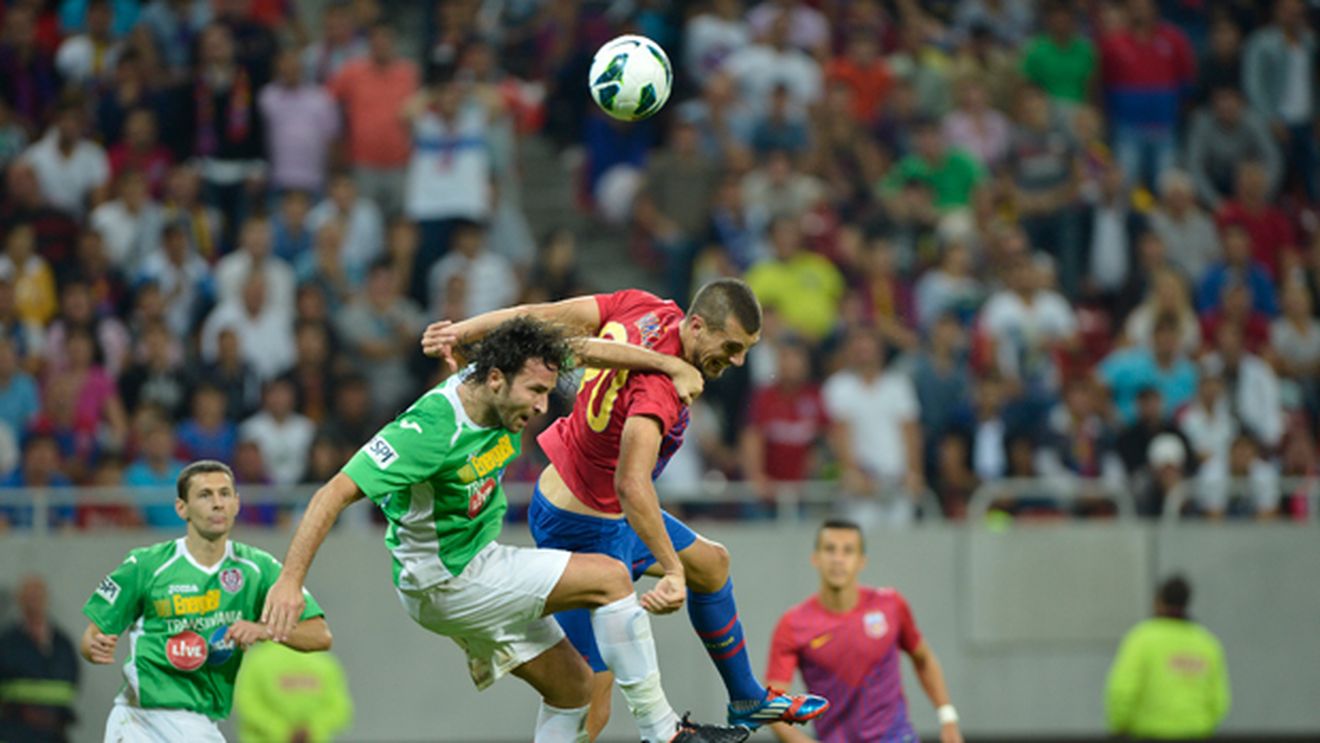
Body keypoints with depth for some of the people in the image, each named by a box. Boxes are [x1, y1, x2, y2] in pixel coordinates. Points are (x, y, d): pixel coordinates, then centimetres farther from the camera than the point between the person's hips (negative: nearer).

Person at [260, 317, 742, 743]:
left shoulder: (502, 392, -7)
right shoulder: (431, 429, -30)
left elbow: (585, 349, 9)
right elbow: (336, 494, -32)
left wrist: (669, 364, 3)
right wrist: (290, 581, -38)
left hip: (480, 561, 9)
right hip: (445, 582, -9)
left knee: (572, 684, 11)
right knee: (609, 577, -12)